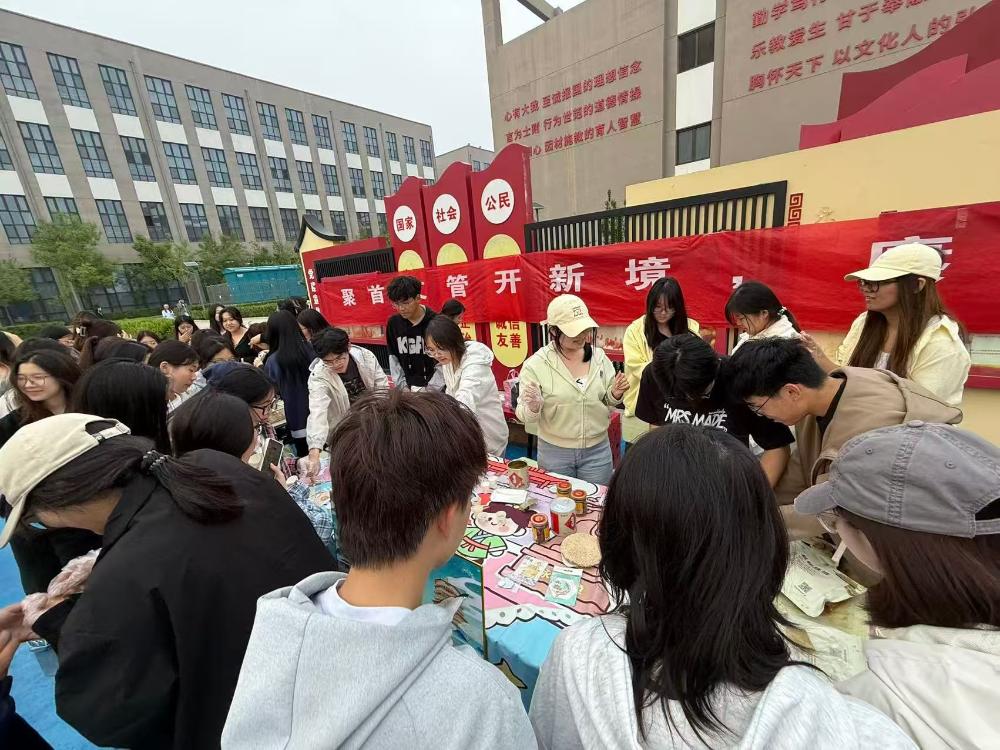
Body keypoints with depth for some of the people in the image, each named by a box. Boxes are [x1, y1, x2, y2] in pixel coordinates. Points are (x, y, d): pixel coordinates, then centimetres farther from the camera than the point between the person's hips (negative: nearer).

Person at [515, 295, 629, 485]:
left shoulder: (599, 357, -4)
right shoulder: (535, 364, -14)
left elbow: (606, 402, 9)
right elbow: (525, 416, -11)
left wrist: (615, 394, -12)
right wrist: (533, 407, -32)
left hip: (597, 450, 2)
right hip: (554, 452, -2)